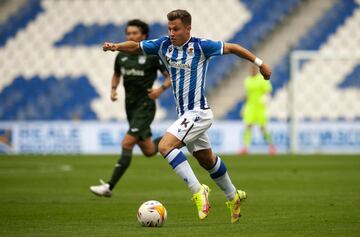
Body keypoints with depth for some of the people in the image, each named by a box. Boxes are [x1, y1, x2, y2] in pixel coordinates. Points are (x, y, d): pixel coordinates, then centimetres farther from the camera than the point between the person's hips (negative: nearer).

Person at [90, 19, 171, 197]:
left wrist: (161, 89, -22)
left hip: (145, 106, -7)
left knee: (127, 143, -18)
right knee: (149, 151, 13)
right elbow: (116, 75, 24)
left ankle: (109, 187, -19)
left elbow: (171, 77, -4)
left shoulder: (153, 56, -10)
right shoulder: (122, 56, 6)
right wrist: (113, 89, 5)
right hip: (130, 107, 7)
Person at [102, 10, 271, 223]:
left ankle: (198, 191, -19)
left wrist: (259, 62, 3)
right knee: (207, 160, 19)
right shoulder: (164, 45, 2)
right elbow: (136, 46, 5)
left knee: (165, 145, -22)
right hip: (185, 114, 7)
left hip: (198, 113, -7)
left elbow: (231, 48, -2)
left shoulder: (200, 46, -13)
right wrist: (116, 46, -15)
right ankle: (233, 197, 37)